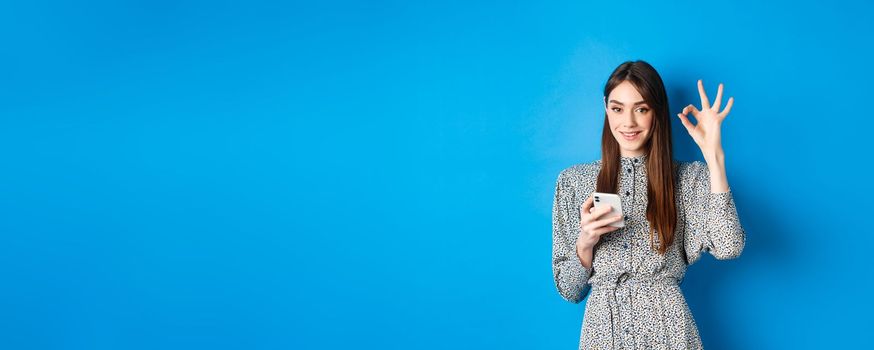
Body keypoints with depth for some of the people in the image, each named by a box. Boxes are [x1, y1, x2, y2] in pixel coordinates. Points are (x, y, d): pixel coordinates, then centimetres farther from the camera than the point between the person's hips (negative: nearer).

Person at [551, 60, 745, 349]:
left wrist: (713, 154, -16)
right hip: (603, 326, 1)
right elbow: (568, 290, 3)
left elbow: (728, 247, -18)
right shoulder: (573, 180, 1)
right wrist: (585, 242, -17)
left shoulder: (688, 178, 0)